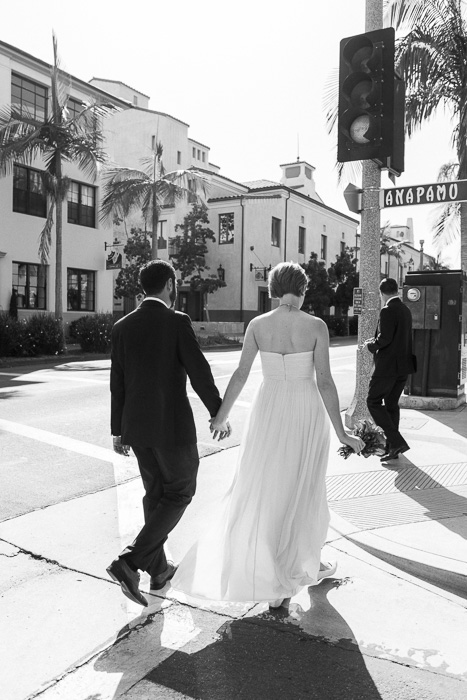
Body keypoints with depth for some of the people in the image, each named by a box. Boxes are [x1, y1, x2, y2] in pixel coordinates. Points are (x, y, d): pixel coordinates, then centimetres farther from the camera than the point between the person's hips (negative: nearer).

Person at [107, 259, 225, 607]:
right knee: (180, 491, 10)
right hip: (172, 425, -6)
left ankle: (159, 568, 30)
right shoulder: (177, 322, -13)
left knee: (155, 492, 20)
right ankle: (131, 562, -2)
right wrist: (220, 414, -2)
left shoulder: (123, 326, 3)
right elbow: (200, 373, -14)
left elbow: (117, 383, 6)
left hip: (136, 425, 6)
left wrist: (118, 430, 14)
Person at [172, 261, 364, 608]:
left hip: (270, 412, 1)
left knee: (260, 489, 11)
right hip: (307, 414, -1)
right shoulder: (316, 326, -11)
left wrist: (222, 416, 11)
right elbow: (325, 382, -13)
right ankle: (305, 564, 33)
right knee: (303, 491, 17)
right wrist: (341, 432, -6)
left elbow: (240, 375, -1)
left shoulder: (257, 325, -4)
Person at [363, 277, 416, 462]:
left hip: (387, 366, -9)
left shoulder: (387, 311, -16)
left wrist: (370, 344, -3)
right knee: (392, 405, 15)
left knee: (373, 402, 0)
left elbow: (384, 339, -22)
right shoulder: (406, 310, 12)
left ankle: (397, 441, -7)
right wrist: (376, 341, 17)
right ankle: (392, 448, 21)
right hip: (403, 365, 9)